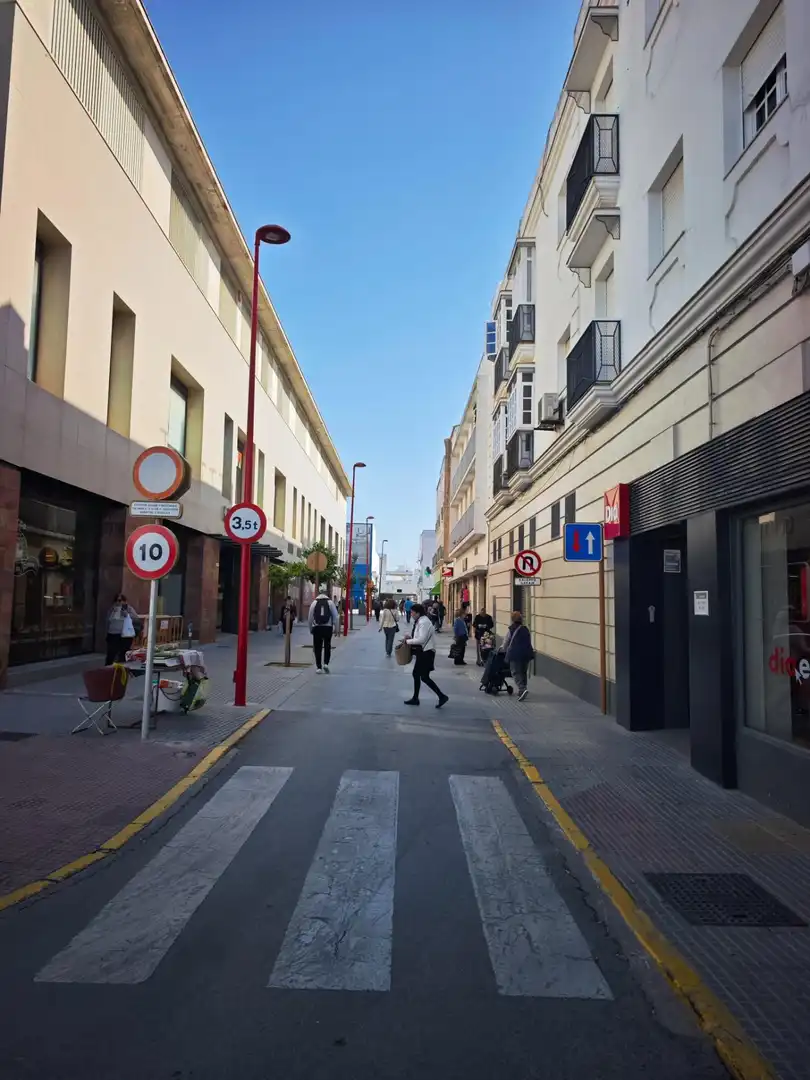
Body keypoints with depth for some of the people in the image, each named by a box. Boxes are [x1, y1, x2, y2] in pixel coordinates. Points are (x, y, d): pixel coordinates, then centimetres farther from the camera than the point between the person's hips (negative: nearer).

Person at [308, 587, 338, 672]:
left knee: (317, 647, 7)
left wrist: (310, 629, 13)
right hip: (328, 627, 0)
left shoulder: (314, 603, 2)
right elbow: (335, 616, 0)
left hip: (317, 628, 0)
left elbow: (310, 617, 4)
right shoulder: (330, 602, 1)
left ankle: (318, 667, 8)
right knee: (327, 646, 10)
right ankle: (326, 663, -6)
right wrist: (335, 628, 8)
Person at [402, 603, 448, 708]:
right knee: (416, 674, 15)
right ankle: (415, 698, 27)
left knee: (424, 677, -6)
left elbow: (422, 639, -25)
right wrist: (410, 637, 3)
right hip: (422, 652, 10)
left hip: (426, 653, -10)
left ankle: (442, 696, 0)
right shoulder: (419, 621, 10)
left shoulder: (424, 622, -20)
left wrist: (408, 641, -15)